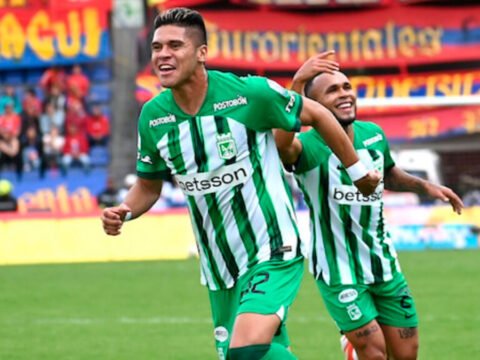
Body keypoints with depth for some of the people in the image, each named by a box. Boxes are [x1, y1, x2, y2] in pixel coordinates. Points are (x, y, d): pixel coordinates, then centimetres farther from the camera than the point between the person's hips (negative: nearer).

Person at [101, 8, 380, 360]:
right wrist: (123, 212, -7)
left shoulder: (249, 93, -15)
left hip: (272, 254, -6)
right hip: (219, 271, 6)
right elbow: (149, 185, 13)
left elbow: (317, 115, 0)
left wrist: (358, 171, 8)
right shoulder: (152, 117, -2)